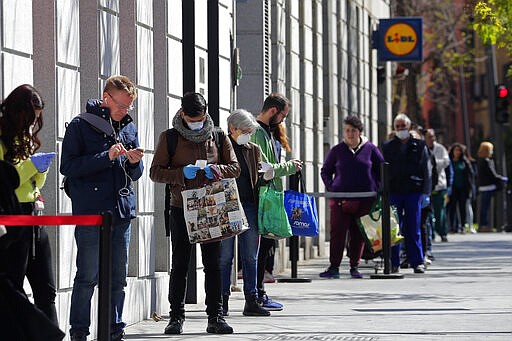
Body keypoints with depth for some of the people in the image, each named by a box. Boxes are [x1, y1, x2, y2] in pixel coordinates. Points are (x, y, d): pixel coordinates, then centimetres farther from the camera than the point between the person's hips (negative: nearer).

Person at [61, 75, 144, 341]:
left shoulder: (129, 127, 15)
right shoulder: (81, 126, -2)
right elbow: (68, 167, -11)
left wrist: (134, 162, -4)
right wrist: (106, 157, -17)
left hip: (122, 211, 5)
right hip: (90, 213, -5)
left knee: (118, 277, 7)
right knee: (88, 276, -5)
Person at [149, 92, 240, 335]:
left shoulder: (219, 137, 8)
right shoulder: (169, 138, 1)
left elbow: (235, 168, 10)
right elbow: (155, 172, -1)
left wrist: (216, 170, -11)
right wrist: (181, 173, -18)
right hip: (181, 209, -1)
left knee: (213, 264, 2)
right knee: (179, 265, 1)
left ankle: (215, 317, 6)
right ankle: (176, 317, 7)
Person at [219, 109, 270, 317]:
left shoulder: (253, 150, 15)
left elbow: (258, 179, 16)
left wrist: (266, 176, -6)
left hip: (249, 206, 4)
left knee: (250, 257, 5)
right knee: (224, 256, -1)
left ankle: (251, 301, 9)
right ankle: (223, 301, 4)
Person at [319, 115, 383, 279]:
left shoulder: (370, 149, 5)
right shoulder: (337, 150, 6)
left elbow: (381, 170, 13)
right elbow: (325, 171, 15)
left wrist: (376, 188, 3)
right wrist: (331, 188, 2)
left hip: (364, 200, 0)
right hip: (340, 199, 0)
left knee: (359, 234, 3)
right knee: (337, 232, -6)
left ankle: (355, 267, 11)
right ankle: (334, 267, -4)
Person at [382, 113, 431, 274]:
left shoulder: (419, 146, 7)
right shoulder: (388, 147, 10)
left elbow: (426, 170, 6)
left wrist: (425, 192, -2)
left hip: (413, 192, -1)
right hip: (393, 192, 1)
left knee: (413, 230, 1)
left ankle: (417, 262, 5)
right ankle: (394, 263, 5)